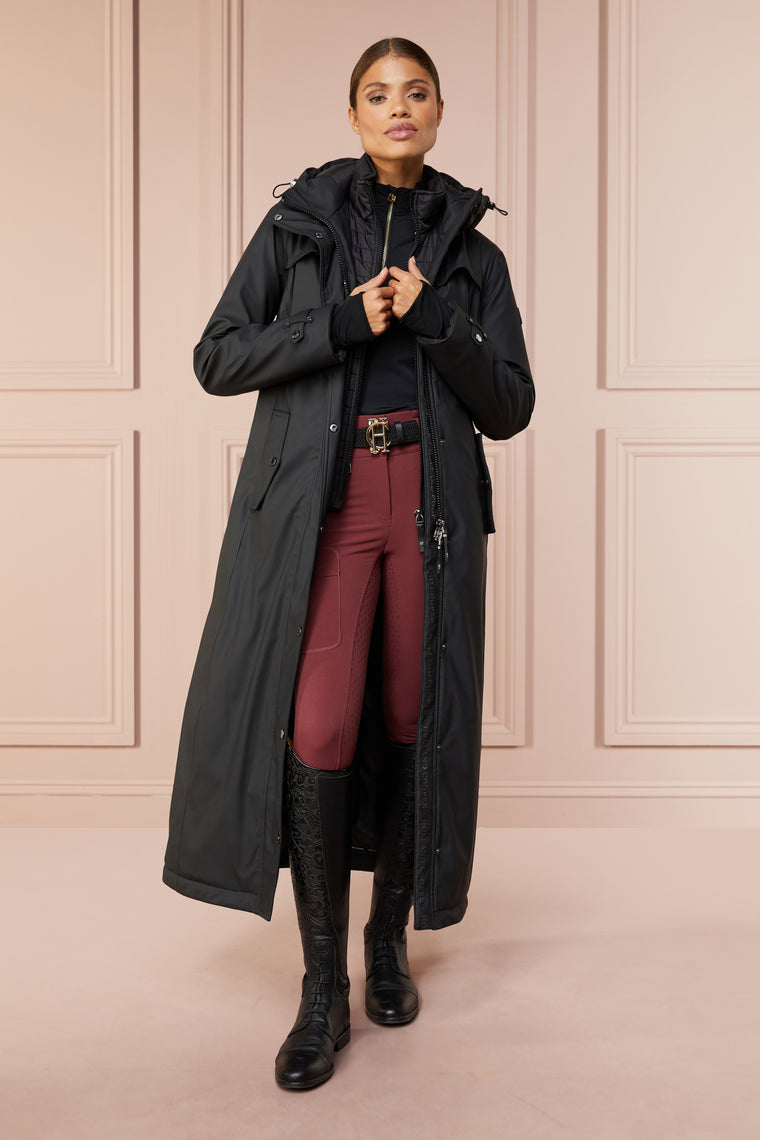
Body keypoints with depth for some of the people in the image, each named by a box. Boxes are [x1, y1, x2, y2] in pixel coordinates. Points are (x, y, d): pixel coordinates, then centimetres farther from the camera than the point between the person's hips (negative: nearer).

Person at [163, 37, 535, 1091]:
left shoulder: (472, 252, 13)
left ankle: (390, 939, 25)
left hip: (430, 501, 2)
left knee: (412, 718, 4)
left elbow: (510, 408, 7)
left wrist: (435, 320, -7)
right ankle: (323, 990, 3)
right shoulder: (298, 223, 11)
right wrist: (343, 322, -9)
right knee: (319, 727, -10)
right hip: (319, 498, -1)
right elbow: (217, 358, 3)